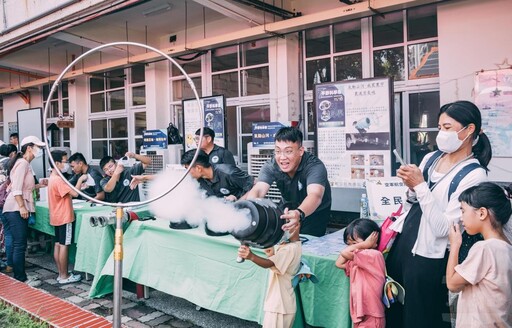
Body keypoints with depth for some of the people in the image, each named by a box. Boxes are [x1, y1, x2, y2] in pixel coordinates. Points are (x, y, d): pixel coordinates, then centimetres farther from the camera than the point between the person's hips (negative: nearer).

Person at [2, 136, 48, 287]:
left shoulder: (25, 164, 18)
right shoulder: (22, 163, -11)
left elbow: (25, 188, 13)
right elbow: (16, 188, -19)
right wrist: (22, 207, -21)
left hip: (20, 209, 10)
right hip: (16, 209, -10)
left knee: (19, 245, 13)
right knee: (20, 245, -5)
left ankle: (20, 277, 20)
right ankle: (21, 280, 1)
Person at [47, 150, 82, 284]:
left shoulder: (53, 178, 12)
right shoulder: (58, 180, -20)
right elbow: (75, 193, -24)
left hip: (57, 217, 10)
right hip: (64, 217, -10)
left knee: (58, 244, 11)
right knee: (64, 246, -4)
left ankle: (61, 274, 18)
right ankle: (64, 276, 3)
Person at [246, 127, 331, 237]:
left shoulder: (315, 166, -32)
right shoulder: (271, 166, -22)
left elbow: (315, 196, -49)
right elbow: (258, 191, -36)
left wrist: (299, 214, -70)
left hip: (316, 212, -3)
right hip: (288, 209, 3)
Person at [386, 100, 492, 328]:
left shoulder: (474, 174, -12)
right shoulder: (430, 158, 6)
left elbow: (443, 227, -19)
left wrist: (420, 185, -20)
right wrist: (410, 188, -7)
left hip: (427, 256, -6)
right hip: (400, 243, 6)